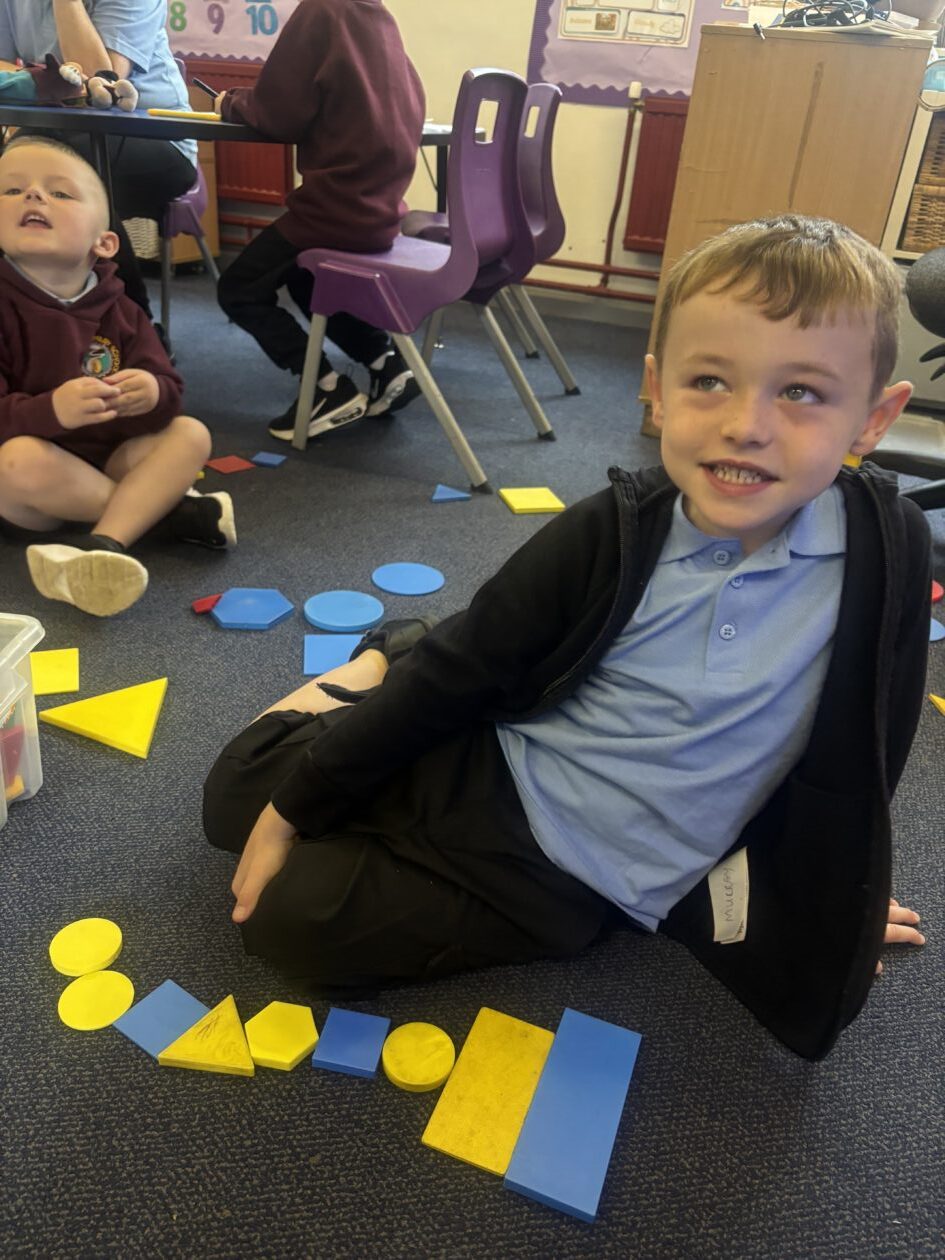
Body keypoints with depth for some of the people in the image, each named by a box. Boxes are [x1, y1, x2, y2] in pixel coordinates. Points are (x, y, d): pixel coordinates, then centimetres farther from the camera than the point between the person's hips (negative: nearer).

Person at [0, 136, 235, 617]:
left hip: (109, 459, 5)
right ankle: (170, 507, -19)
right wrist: (49, 411, -39)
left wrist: (153, 395, -28)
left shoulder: (118, 310, 2)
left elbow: (169, 392, -4)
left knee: (190, 434, -13)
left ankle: (104, 542, -36)